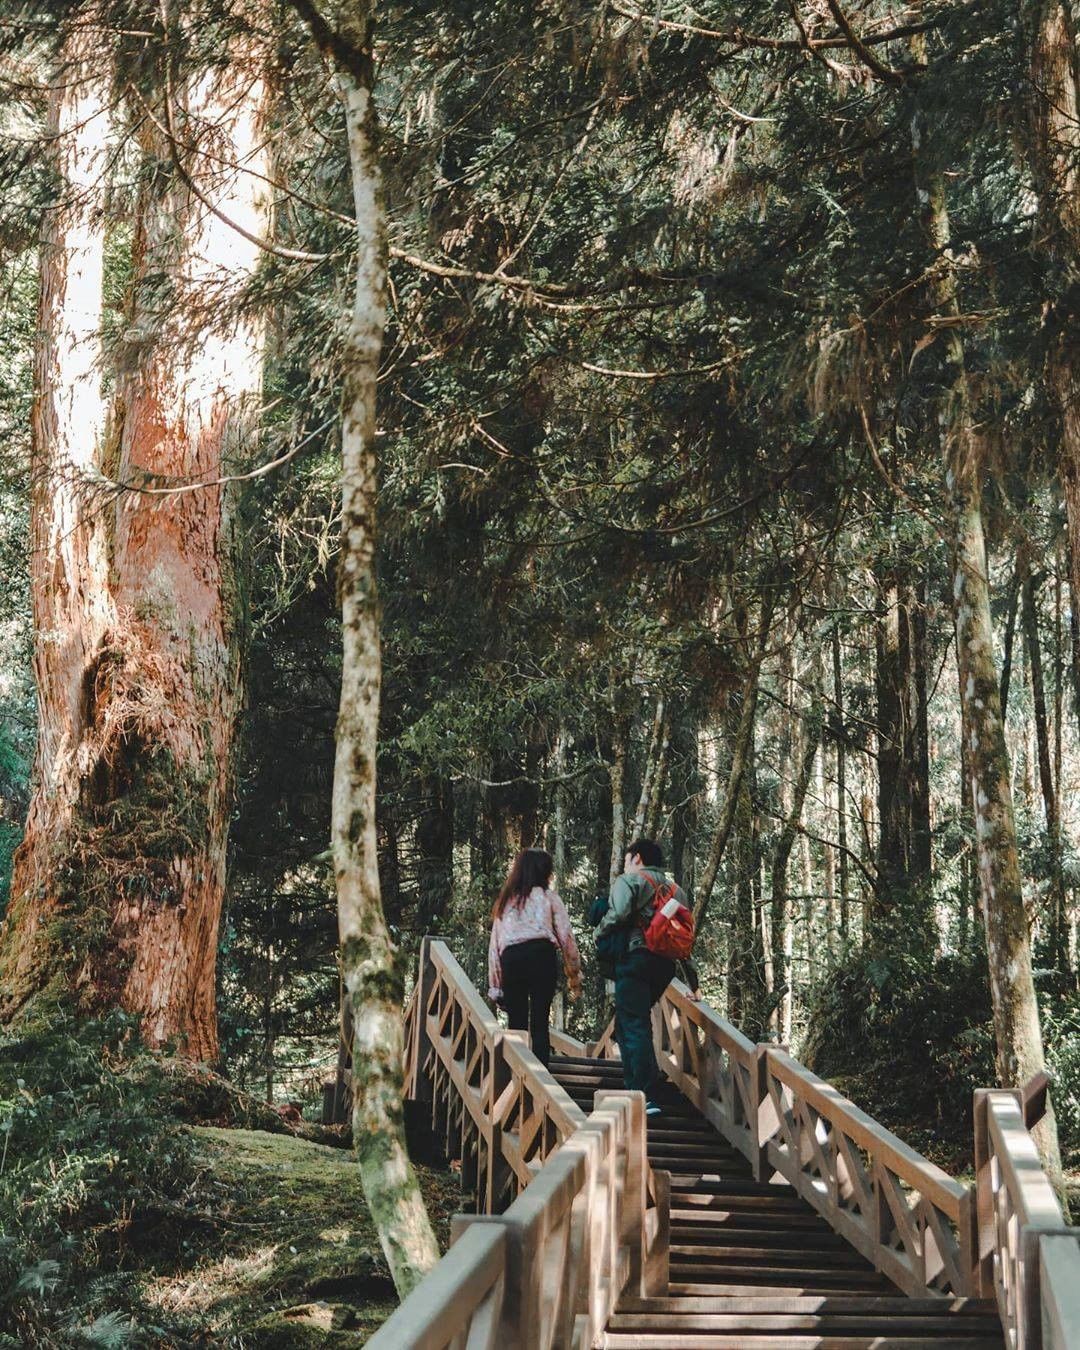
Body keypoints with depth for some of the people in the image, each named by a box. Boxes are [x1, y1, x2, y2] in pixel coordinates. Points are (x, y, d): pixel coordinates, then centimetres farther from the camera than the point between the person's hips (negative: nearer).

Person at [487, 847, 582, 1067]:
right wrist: (574, 975, 10)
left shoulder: (505, 901, 25)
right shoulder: (548, 897, 15)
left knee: (517, 1024, 4)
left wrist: (495, 985, 19)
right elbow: (566, 937, 6)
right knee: (539, 1022, -3)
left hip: (511, 959, 3)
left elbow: (494, 945, 19)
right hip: (542, 955, -3)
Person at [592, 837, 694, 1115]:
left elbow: (617, 915, -15)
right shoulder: (675, 890, 24)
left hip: (635, 956, -7)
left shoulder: (630, 881, 4)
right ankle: (637, 1086, 17)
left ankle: (647, 1098, -16)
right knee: (626, 1023, 19)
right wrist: (692, 982, 24)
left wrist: (598, 934, 4)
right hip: (666, 964, 7)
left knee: (634, 1027, -8)